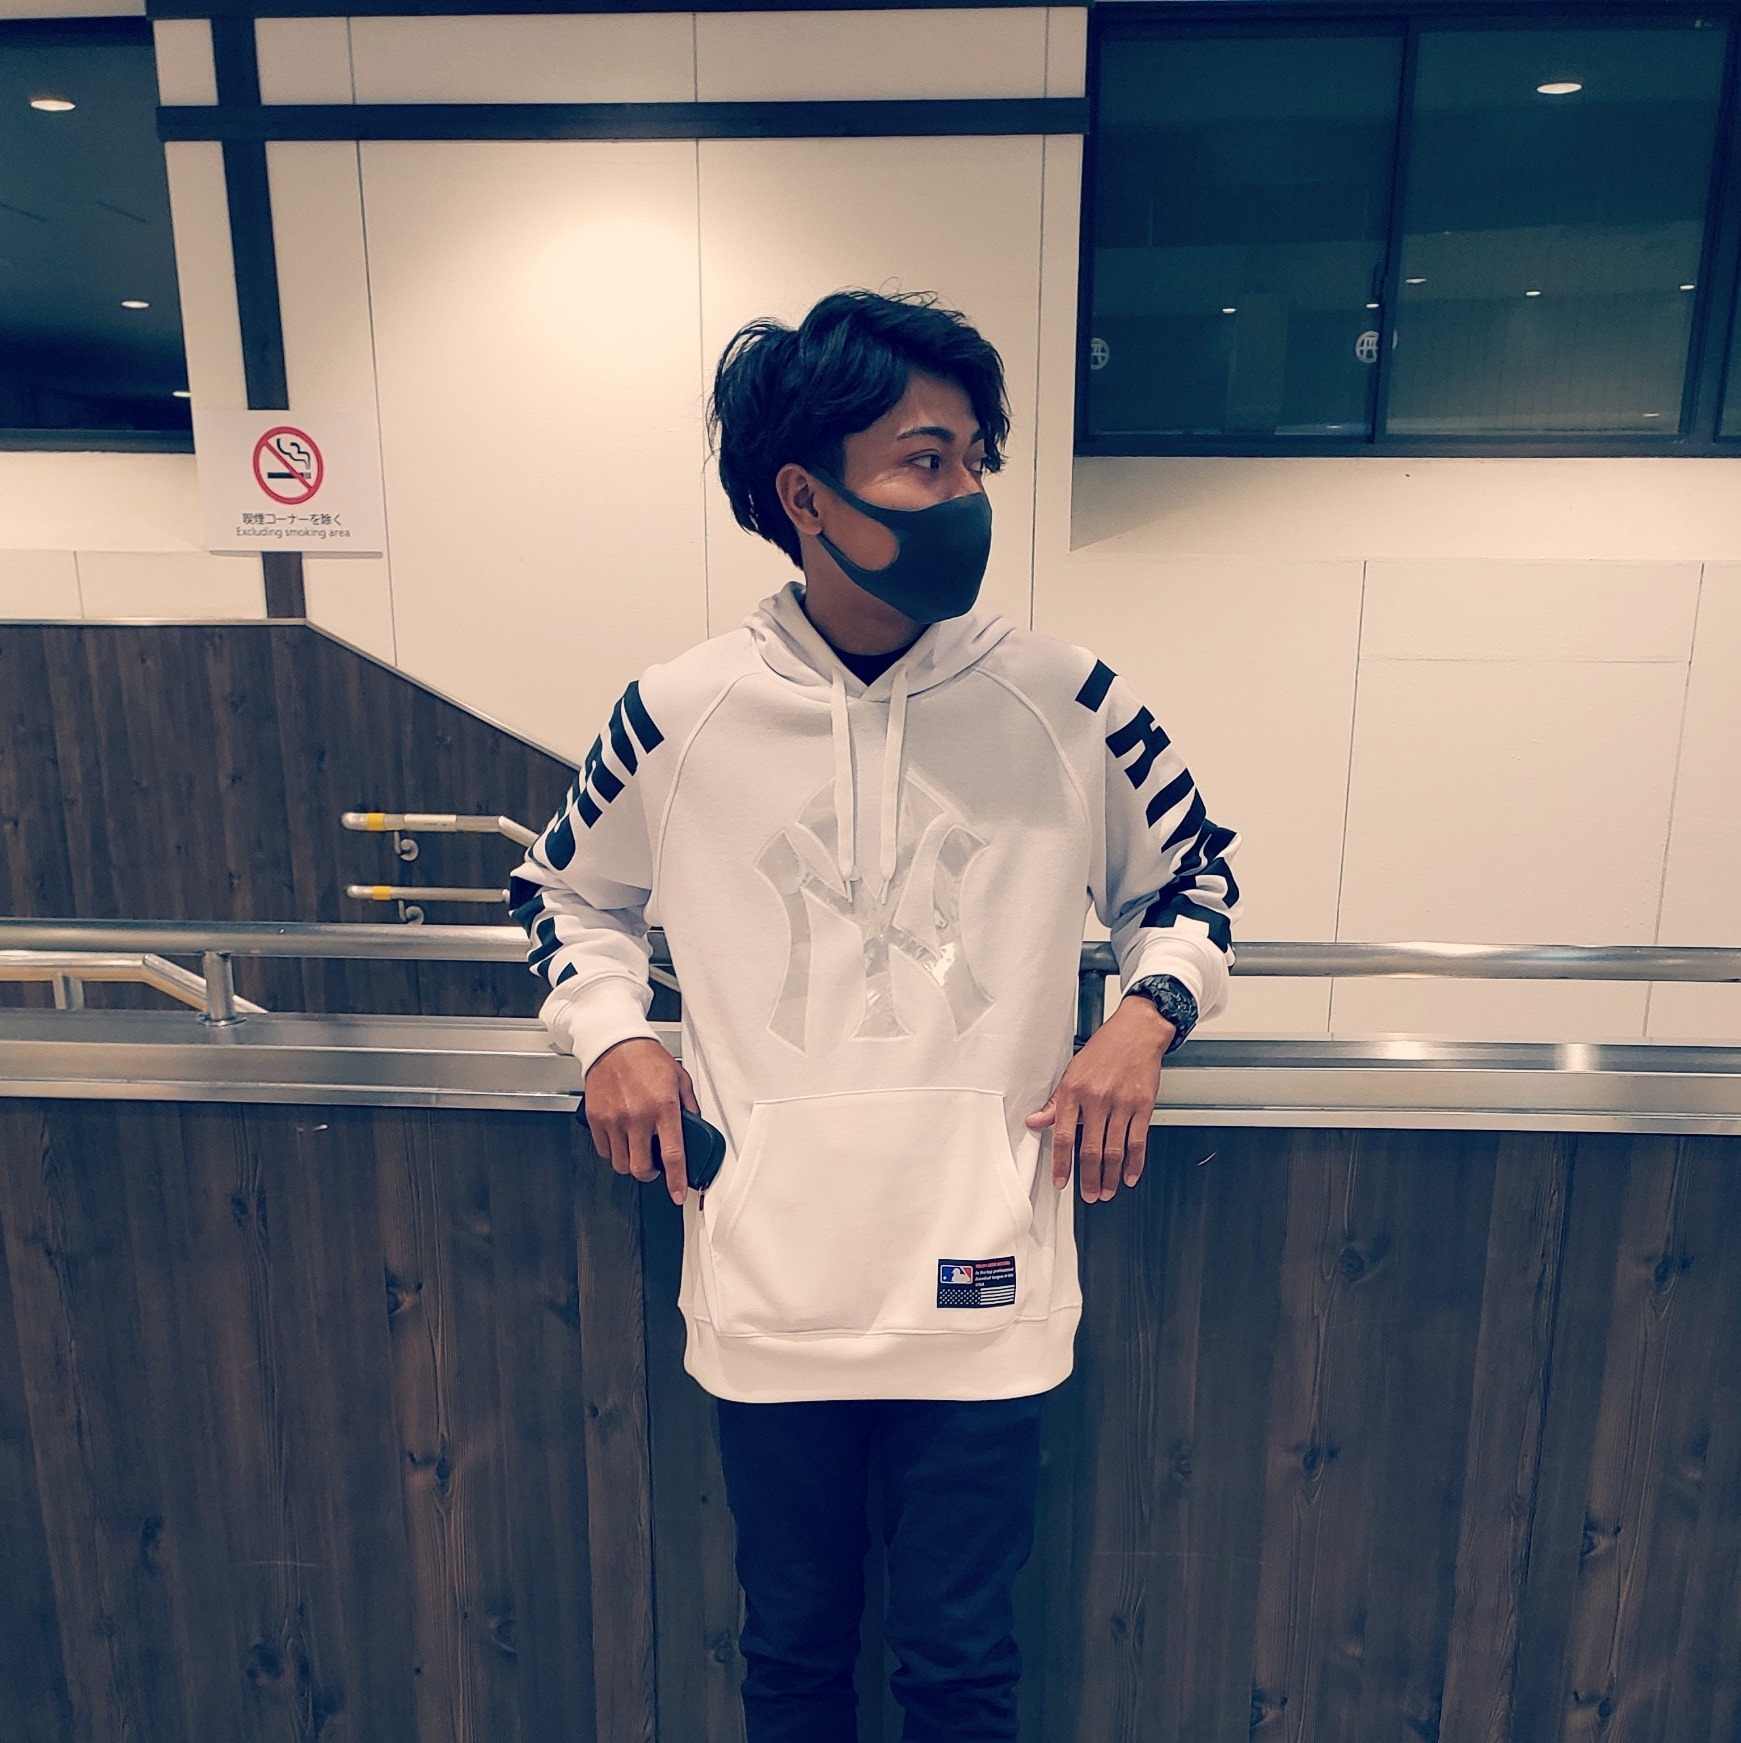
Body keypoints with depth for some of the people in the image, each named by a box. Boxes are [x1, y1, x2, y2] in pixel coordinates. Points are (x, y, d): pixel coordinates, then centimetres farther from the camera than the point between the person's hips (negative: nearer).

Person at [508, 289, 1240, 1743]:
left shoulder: (1066, 704, -8)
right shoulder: (681, 718, -7)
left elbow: (1193, 874, 8)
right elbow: (565, 889, 11)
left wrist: (1147, 1015, -10)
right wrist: (612, 1032, -6)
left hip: (982, 1288, 0)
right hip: (768, 1285, 1)